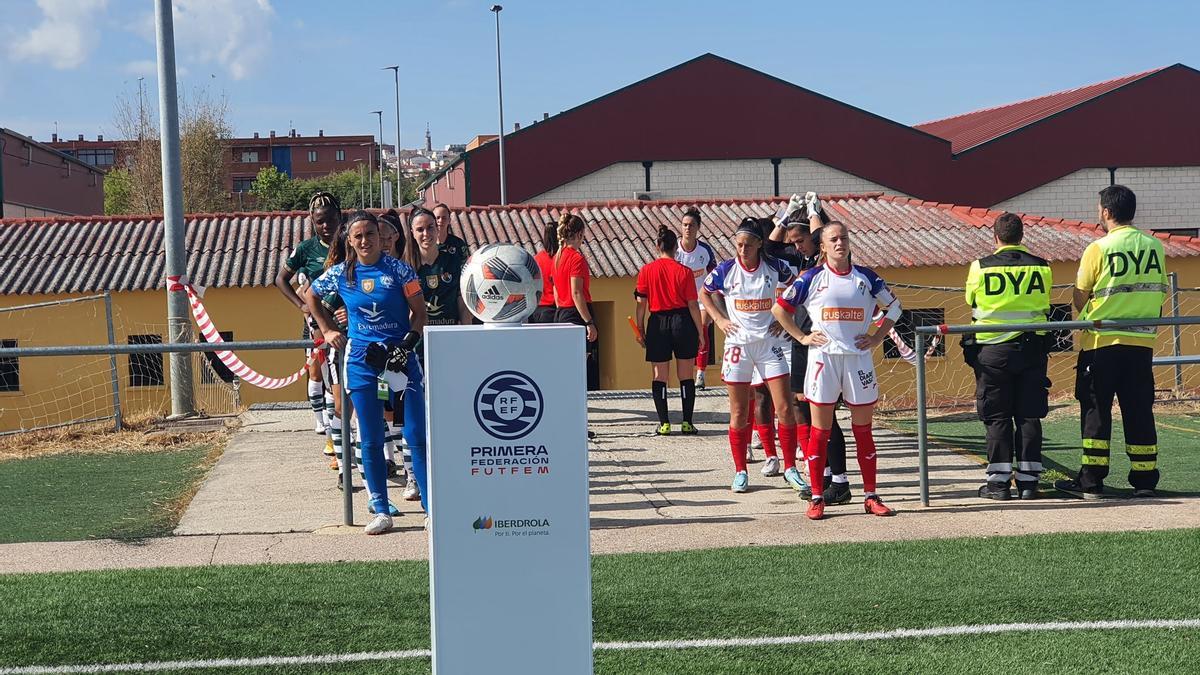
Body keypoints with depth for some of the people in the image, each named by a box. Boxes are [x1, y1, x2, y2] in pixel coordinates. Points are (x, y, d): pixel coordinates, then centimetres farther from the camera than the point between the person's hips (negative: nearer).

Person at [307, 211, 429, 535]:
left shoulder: (398, 270, -3)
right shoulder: (340, 274, 4)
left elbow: (419, 310, 1)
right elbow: (311, 297, 22)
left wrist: (408, 343, -12)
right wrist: (327, 330, 14)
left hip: (400, 356, -2)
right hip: (361, 360, 2)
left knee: (417, 435, -5)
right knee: (371, 441, 4)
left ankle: (432, 506, 0)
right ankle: (380, 509, 13)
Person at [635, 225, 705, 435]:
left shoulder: (646, 270, -2)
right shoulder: (684, 271, -5)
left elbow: (641, 303, -1)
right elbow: (693, 305, -4)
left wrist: (640, 330, 7)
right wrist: (700, 331, 3)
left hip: (658, 324, 1)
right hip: (682, 322, -1)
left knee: (660, 377, 7)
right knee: (686, 376, 7)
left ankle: (664, 423, 4)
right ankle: (687, 422, 8)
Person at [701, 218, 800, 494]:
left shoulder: (774, 267, -3)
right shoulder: (725, 270, -4)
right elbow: (705, 294, 13)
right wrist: (719, 319, 2)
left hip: (769, 343, 1)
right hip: (738, 344, 0)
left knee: (785, 409, -3)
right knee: (739, 414, 3)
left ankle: (790, 468, 9)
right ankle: (740, 472, 14)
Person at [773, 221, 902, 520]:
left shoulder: (866, 277, 7)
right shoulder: (812, 278, 1)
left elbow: (894, 306, 17)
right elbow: (779, 308, 6)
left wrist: (877, 338, 7)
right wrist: (802, 337, 0)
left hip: (859, 358, 2)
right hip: (823, 358, -2)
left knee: (863, 429, 6)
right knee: (820, 430, 0)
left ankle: (871, 496, 12)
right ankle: (817, 498, 6)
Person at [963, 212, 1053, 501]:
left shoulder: (980, 267, -6)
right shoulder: (1042, 267, 1)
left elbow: (971, 303, 8)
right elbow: (1045, 307, 14)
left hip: (992, 350, -2)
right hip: (1032, 348, 2)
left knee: (997, 417, 3)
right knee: (1029, 416, 7)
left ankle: (999, 480, 2)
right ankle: (1028, 480, 7)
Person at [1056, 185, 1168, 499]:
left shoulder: (1098, 248, -9)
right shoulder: (1154, 246, 4)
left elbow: (1080, 298, -5)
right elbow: (1160, 292, 11)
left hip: (1101, 341, -4)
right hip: (1142, 342, 4)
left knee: (1095, 410, 3)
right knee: (1139, 411, 8)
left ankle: (1092, 480, 4)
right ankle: (1145, 479, 8)